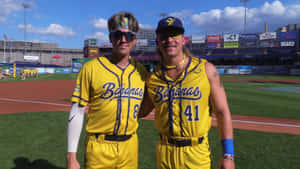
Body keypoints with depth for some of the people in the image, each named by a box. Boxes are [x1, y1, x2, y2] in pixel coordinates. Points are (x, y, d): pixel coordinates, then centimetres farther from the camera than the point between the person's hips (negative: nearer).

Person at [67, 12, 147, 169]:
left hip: (130, 146, 3)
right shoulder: (90, 68, -7)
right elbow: (77, 112, -7)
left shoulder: (141, 72, 2)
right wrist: (71, 156, -8)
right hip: (99, 147, -3)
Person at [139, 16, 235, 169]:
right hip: (164, 151, 2)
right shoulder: (153, 77, -1)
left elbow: (222, 112, -5)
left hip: (197, 152, -2)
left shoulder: (206, 69, -6)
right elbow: (141, 111, 9)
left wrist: (228, 154, -8)